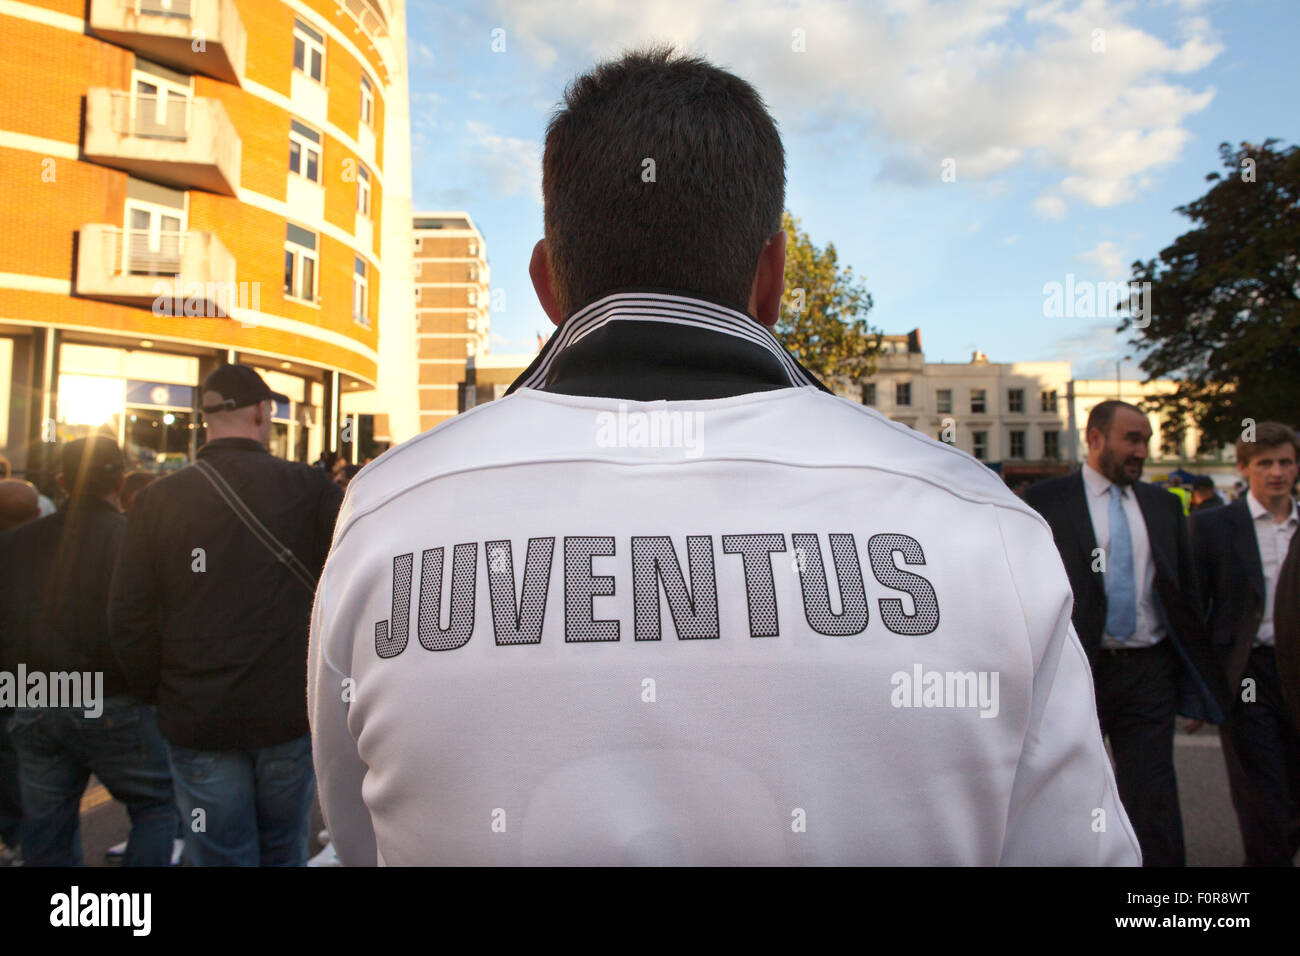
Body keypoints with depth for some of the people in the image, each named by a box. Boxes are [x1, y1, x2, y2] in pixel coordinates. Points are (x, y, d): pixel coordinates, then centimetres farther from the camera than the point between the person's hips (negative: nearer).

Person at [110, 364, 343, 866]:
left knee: (221, 857, 12)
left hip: (198, 723, 0)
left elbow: (130, 618, -3)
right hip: (291, 713, 0)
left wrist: (158, 693, 11)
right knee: (283, 852, 19)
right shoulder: (309, 487, -8)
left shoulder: (158, 500, -4)